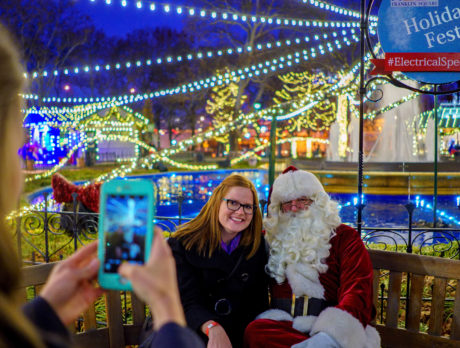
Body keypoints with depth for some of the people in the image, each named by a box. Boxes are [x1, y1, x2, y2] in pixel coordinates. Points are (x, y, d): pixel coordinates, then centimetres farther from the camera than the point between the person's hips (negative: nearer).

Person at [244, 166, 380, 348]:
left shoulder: (344, 237, 11)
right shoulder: (271, 239, 22)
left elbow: (358, 292, -5)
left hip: (329, 326, -3)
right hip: (282, 325, 4)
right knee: (255, 331, -32)